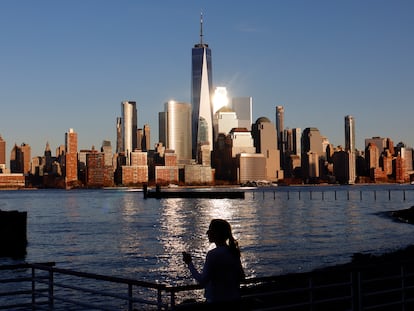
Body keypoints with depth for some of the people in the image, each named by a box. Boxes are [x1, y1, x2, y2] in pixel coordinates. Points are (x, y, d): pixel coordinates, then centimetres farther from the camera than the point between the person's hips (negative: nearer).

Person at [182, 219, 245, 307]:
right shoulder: (233, 252, 3)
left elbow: (202, 281, -20)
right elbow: (241, 276, 9)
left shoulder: (213, 254, -19)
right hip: (234, 301, 7)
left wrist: (189, 263, -12)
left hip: (217, 301, -7)